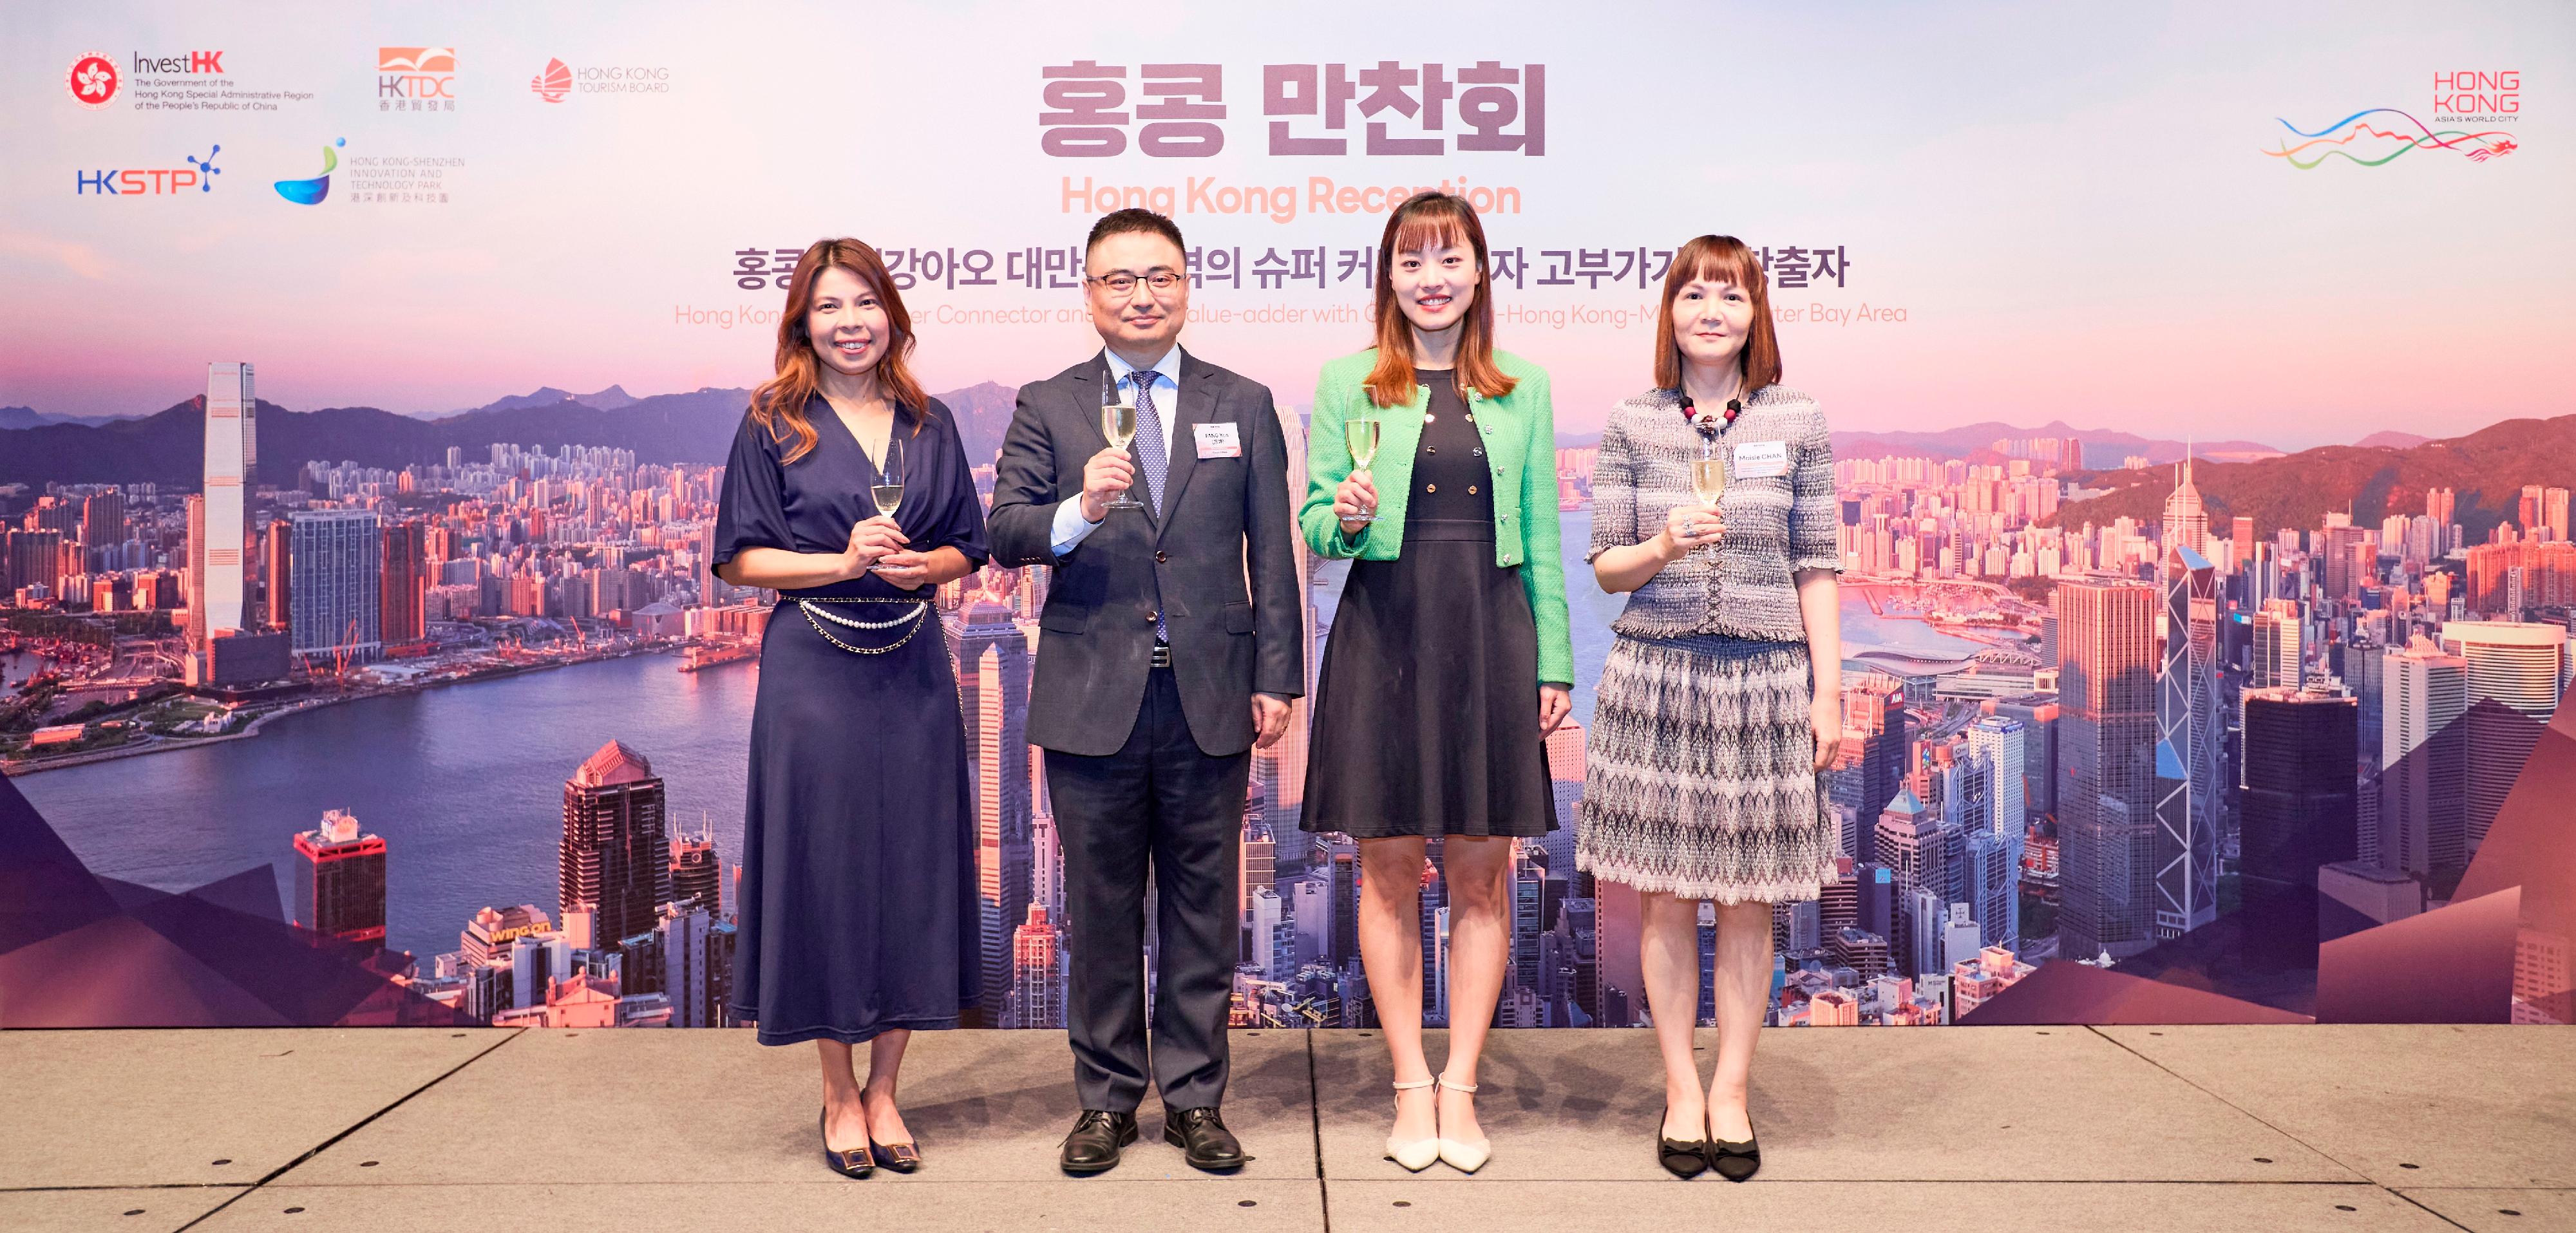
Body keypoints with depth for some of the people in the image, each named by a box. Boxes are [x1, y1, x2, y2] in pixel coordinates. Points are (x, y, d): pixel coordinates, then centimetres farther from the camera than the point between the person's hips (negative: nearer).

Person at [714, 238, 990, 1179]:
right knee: (824, 869, 1)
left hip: (913, 675, 3)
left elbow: (967, 547, 13)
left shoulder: (928, 425, 11)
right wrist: (844, 561, -14)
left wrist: (921, 566, -8)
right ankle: (839, 1095, 17)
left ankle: (883, 1089, 19)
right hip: (813, 672, -3)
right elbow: (739, 557, -1)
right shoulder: (774, 424, 2)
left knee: (911, 870, 4)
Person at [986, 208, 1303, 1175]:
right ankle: (1106, 1097, 23)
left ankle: (1194, 1096, 22)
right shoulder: (1046, 407, 6)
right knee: (1101, 908, 8)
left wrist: (1277, 679, 1)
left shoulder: (1244, 405, 8)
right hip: (1093, 698, 0)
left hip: (1211, 697, 1)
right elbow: (1004, 534, -4)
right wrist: (1080, 509, -23)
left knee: (1202, 904, 8)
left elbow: (1271, 554, 6)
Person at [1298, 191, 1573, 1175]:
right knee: (1388, 869, 4)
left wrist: (1553, 662, 5)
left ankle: (1461, 1086, 18)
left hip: (1490, 640, 1)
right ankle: (1411, 1086, 18)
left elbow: (1542, 539, 9)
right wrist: (1345, 515, -18)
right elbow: (1314, 524, 5)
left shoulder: (1522, 390, 9)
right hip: (1384, 640, -1)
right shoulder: (1346, 384, 5)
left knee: (1482, 872, 5)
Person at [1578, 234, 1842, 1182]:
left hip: (1765, 677, 0)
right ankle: (1680, 1091, 19)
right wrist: (1665, 547, -16)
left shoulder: (1797, 423, 4)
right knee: (1665, 898, 5)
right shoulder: (1631, 426, 4)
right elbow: (1607, 567, 5)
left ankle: (1731, 1090, 20)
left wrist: (1828, 691, 0)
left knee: (1747, 900, 5)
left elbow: (1816, 569, 4)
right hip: (1658, 675, 0)